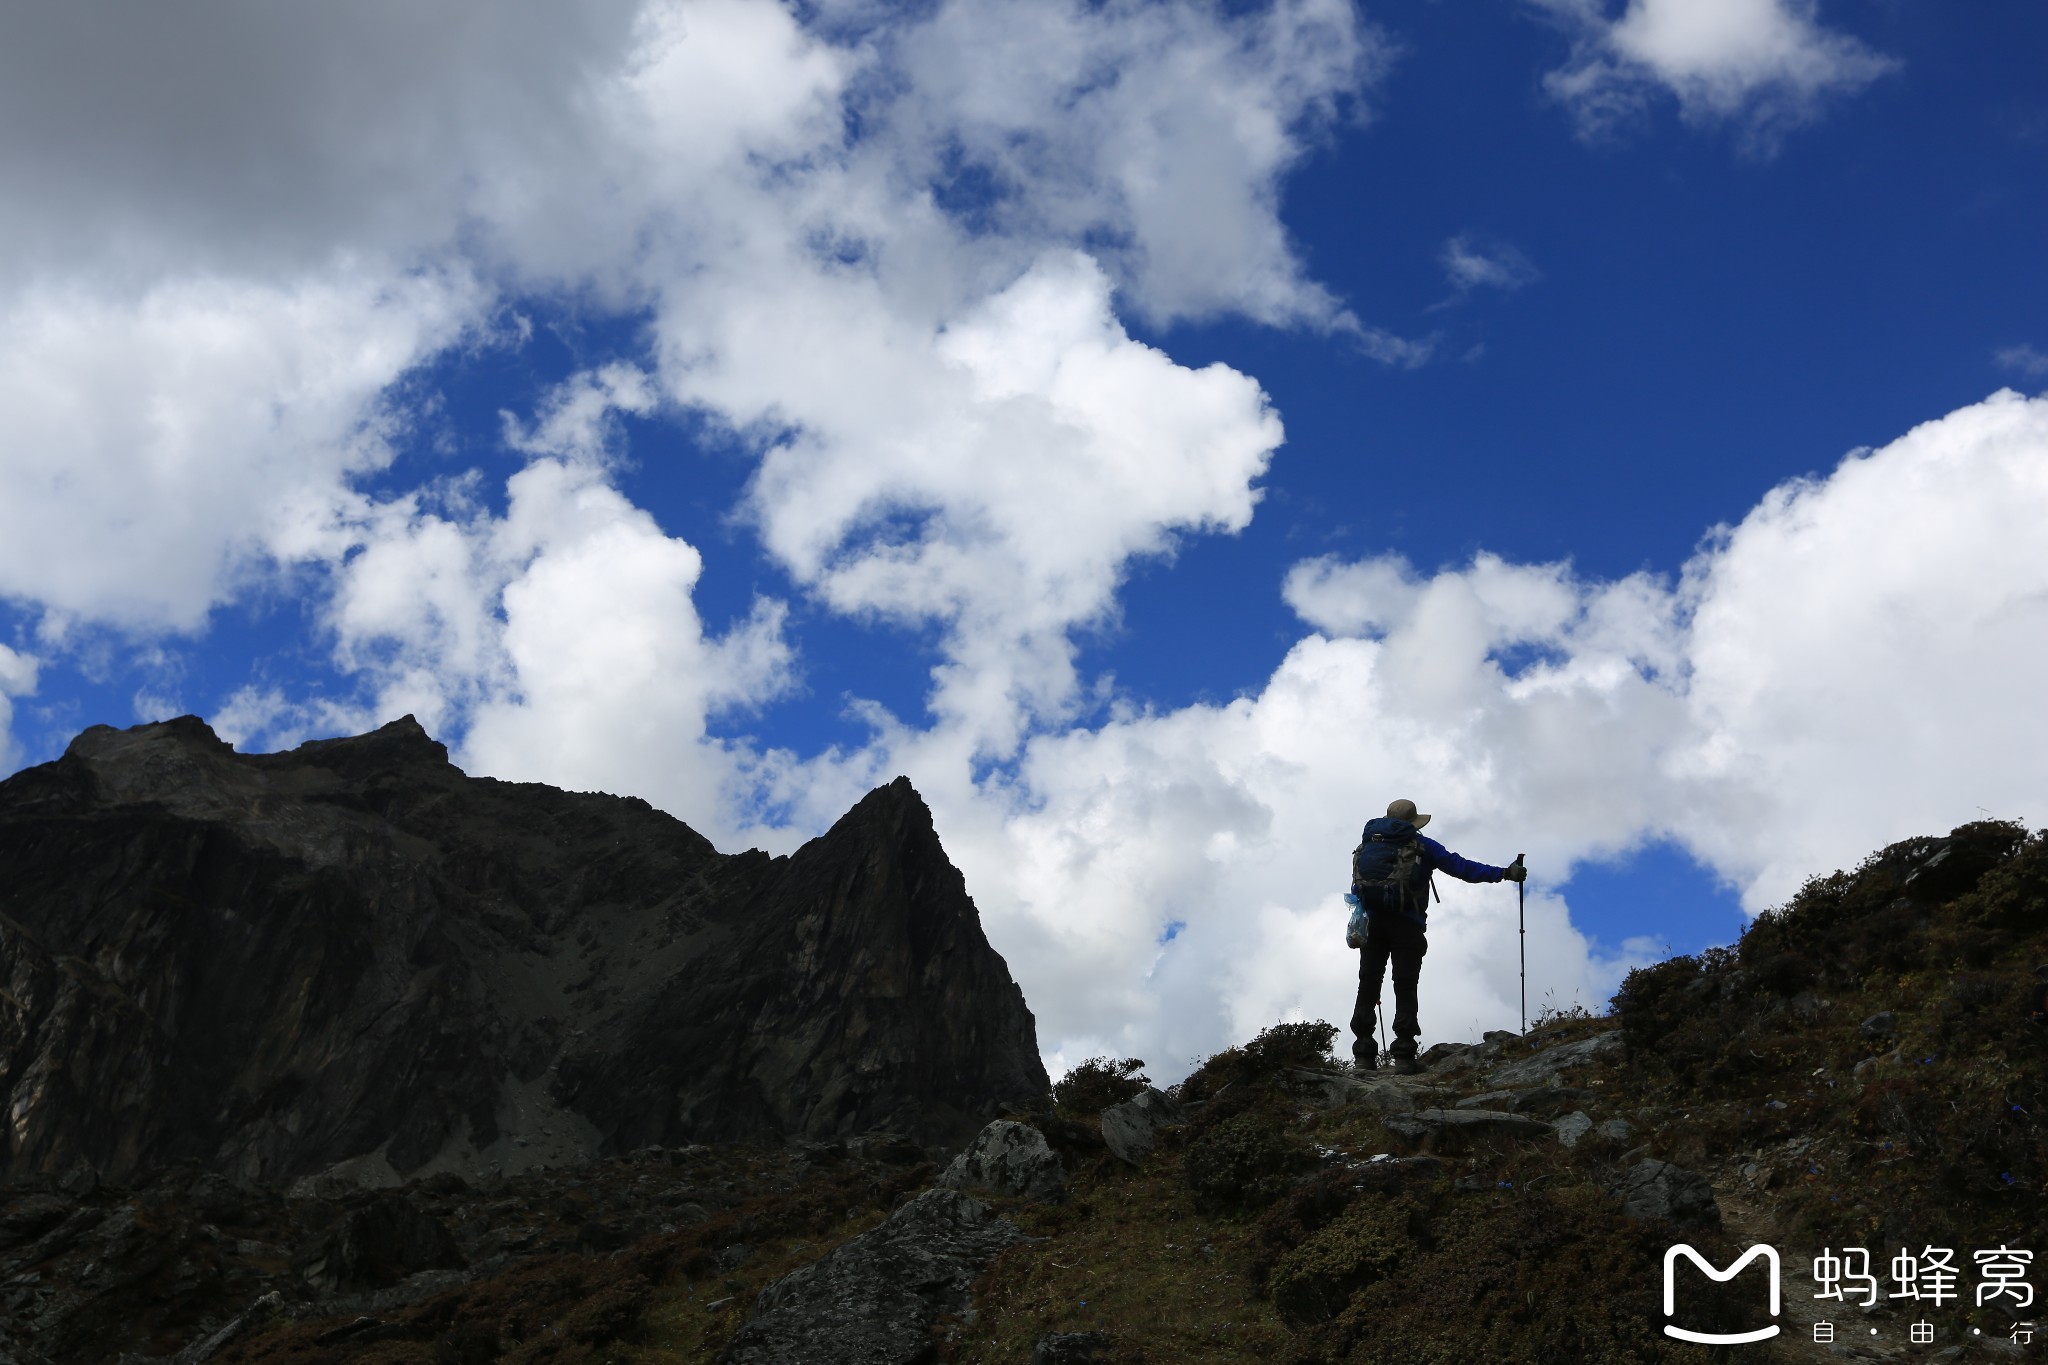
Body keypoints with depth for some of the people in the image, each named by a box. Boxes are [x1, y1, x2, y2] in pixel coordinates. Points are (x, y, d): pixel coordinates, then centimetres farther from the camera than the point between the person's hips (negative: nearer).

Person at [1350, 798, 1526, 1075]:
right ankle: (1403, 1054, -8)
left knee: (1368, 985, 5)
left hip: (1373, 924, 3)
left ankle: (1364, 1054, 0)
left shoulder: (1366, 845, 18)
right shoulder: (1420, 846, 6)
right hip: (1406, 925, -3)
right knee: (1405, 987, -1)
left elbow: (1354, 892, 16)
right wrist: (1503, 873, 0)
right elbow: (1459, 866, -1)